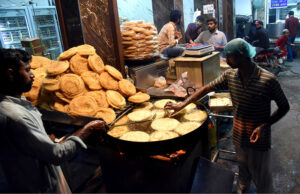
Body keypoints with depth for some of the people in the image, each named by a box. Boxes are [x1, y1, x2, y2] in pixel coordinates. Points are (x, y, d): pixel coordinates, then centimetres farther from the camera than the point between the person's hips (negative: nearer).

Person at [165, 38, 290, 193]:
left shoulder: (268, 80, -21)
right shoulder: (229, 76, -7)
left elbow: (284, 107, -10)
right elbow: (207, 88, 1)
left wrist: (264, 125, -23)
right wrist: (182, 104, -2)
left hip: (259, 139, -4)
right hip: (239, 135, 4)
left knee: (261, 177, 16)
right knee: (243, 171, 26)